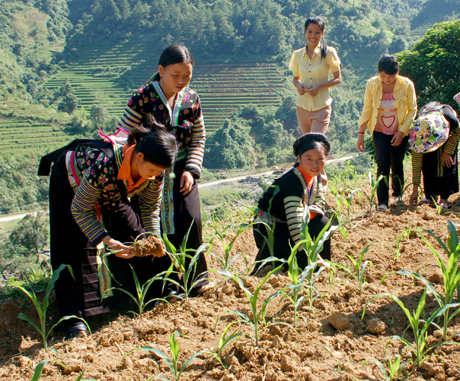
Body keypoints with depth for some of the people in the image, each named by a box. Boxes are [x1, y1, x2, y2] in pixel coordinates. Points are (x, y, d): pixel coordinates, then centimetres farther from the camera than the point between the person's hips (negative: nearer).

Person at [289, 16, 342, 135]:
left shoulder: (328, 53, -5)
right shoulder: (298, 54, 5)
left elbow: (338, 79, -2)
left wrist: (319, 86, -17)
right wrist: (299, 86, -7)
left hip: (321, 107, -4)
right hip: (303, 106, 4)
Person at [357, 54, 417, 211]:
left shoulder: (407, 85, -16)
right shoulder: (372, 84, -14)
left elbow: (412, 110, -5)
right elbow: (367, 110, -5)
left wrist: (402, 131, -14)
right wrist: (361, 133, -6)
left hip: (400, 132, 0)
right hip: (380, 131, 0)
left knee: (396, 164, 5)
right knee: (383, 164, -13)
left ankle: (398, 194, 32)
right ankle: (382, 201, -8)